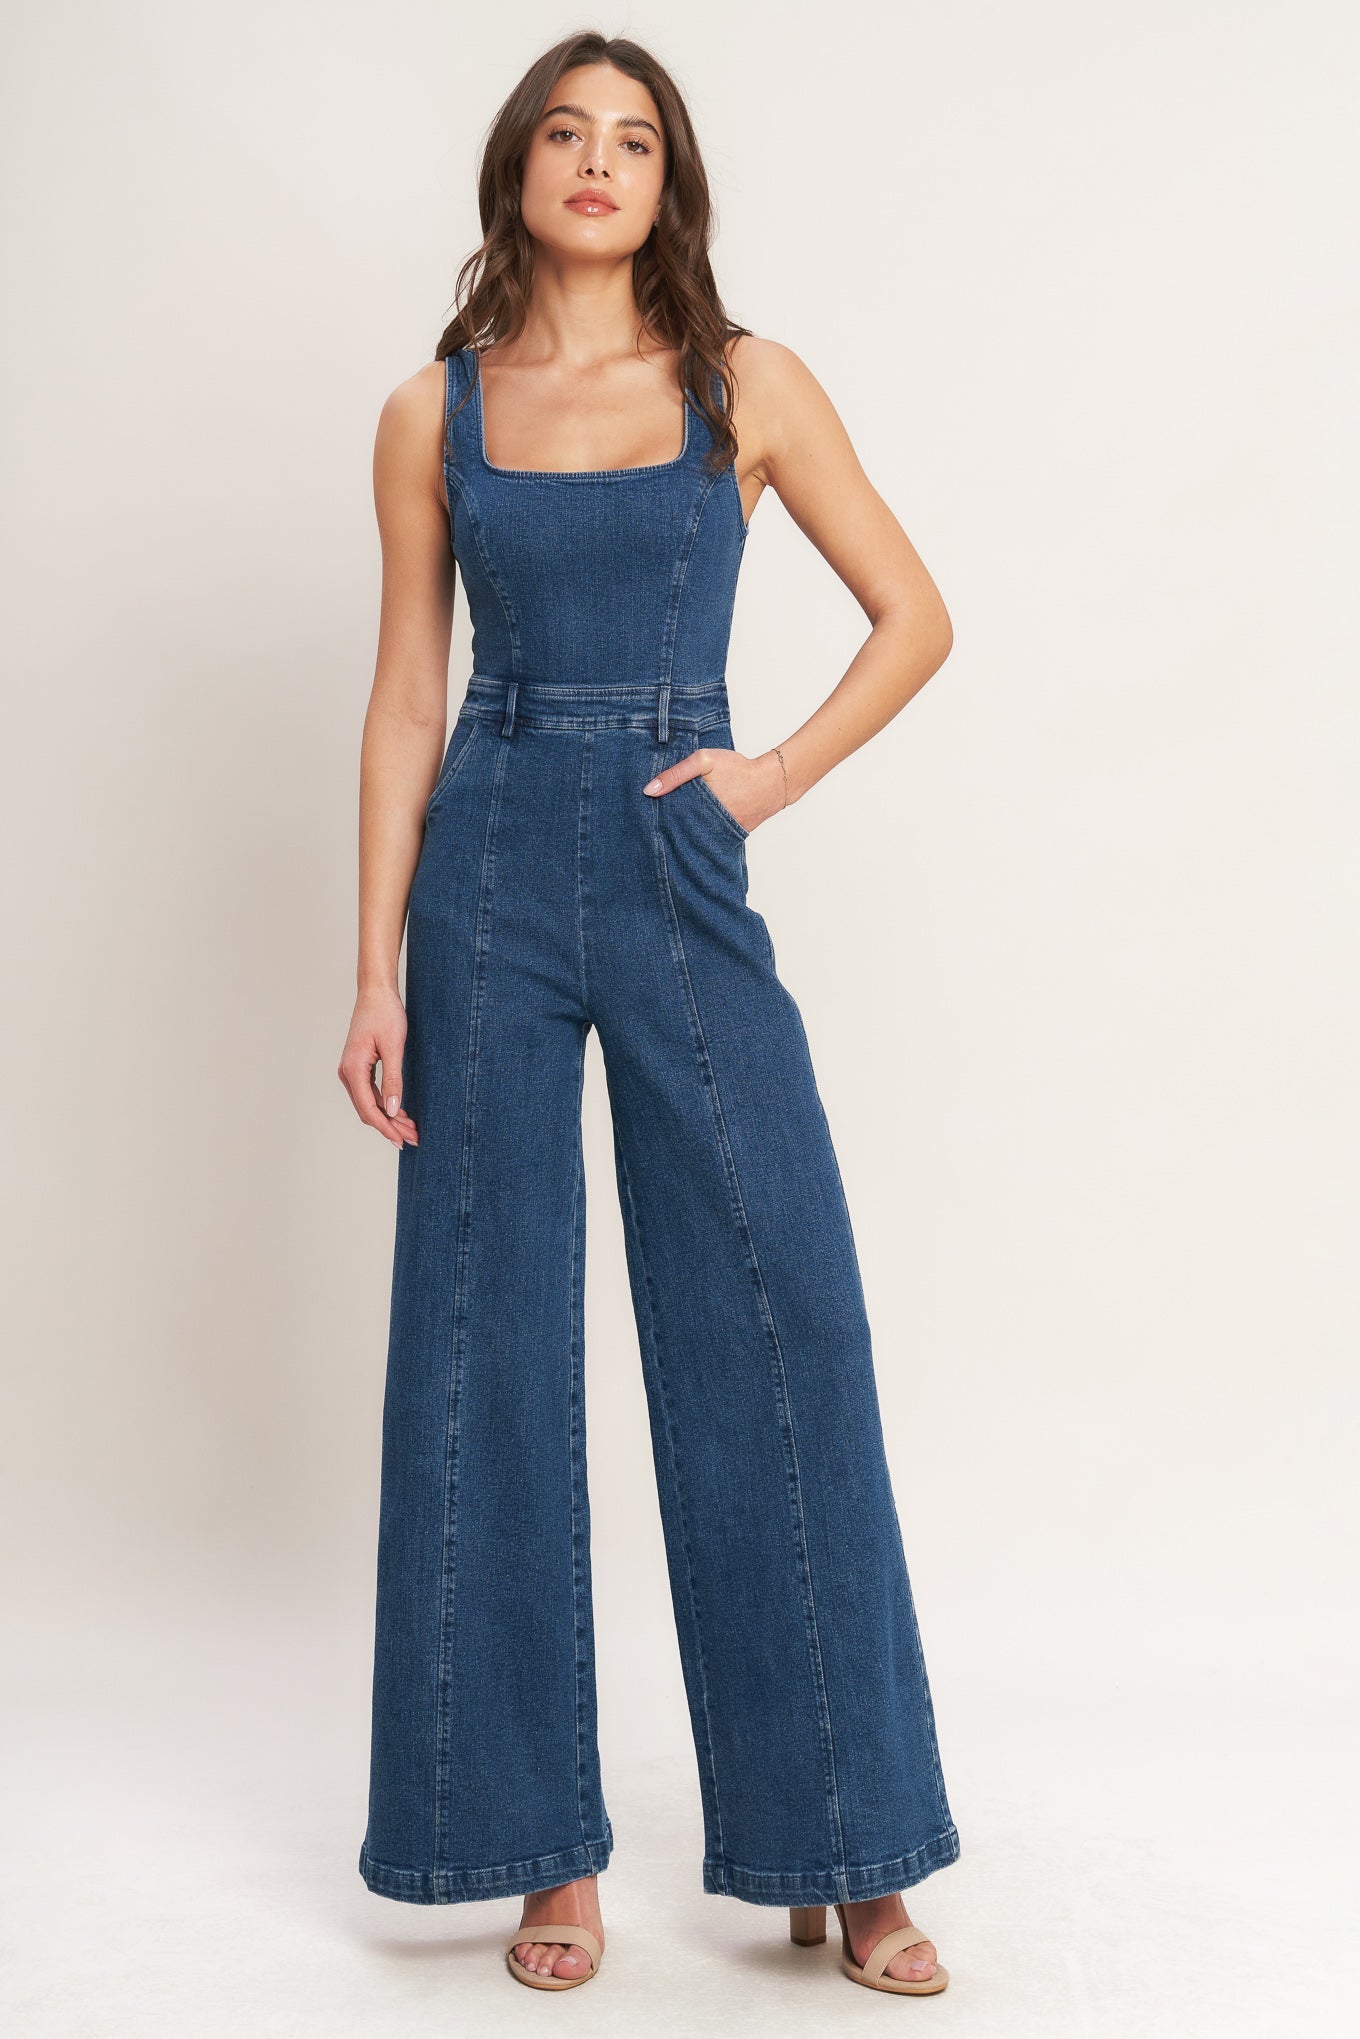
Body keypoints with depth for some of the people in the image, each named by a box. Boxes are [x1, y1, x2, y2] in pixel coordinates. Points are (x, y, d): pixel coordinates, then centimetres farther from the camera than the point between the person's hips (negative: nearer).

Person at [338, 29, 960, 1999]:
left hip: (685, 882, -1)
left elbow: (916, 616, 10)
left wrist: (779, 773, -3)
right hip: (491, 881, 1)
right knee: (490, 1351, 2)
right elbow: (406, 700, 6)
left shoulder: (747, 386, 6)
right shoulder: (434, 415, 8)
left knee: (778, 1340, -2)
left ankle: (842, 1852, 14)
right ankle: (545, 1847, 18)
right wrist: (377, 973, -1)